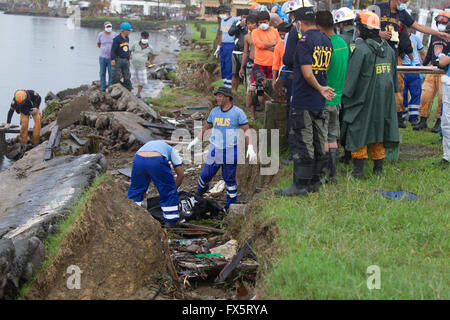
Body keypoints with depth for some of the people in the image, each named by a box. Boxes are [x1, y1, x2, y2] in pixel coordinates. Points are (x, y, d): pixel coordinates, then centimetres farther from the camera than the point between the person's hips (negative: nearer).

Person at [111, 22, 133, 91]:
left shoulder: (127, 38, 9)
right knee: (116, 77, -3)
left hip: (125, 60, 7)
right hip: (118, 60, -7)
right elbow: (113, 50, -16)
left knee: (127, 76, 3)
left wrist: (128, 59, 21)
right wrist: (112, 60, -27)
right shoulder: (117, 39, -13)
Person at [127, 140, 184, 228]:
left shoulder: (147, 145, 44)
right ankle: (170, 222, 18)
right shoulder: (170, 149, 36)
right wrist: (174, 188, 43)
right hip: (157, 161, -3)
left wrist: (143, 191, 55)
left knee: (135, 190, 24)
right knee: (169, 193, 15)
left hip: (138, 159, 3)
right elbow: (181, 174, 29)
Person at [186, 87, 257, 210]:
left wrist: (250, 147, -17)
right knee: (205, 175, 6)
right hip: (214, 150, 4)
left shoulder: (238, 112, -5)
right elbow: (206, 127, 21)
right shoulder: (214, 111, 8)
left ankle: (231, 205, 14)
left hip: (231, 152, -4)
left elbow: (246, 130, -6)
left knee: (229, 178, 1)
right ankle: (199, 193, 35)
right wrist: (195, 141, 22)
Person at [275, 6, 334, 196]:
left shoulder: (304, 41, -15)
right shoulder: (326, 41, 10)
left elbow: (307, 74, -21)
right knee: (317, 142, 12)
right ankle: (315, 182, 19)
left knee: (301, 143, -4)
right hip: (319, 102, 8)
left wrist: (320, 89, -8)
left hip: (302, 102, -8)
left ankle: (300, 185, -3)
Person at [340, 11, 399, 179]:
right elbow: (394, 75, 16)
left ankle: (358, 169, 1)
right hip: (384, 100, 6)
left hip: (364, 99, -6)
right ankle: (378, 168, 18)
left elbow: (352, 77, -14)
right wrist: (392, 91, 25)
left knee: (358, 133, 1)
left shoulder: (361, 50, -15)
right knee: (378, 132, 14)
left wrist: (345, 96, -7)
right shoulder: (388, 49, 7)